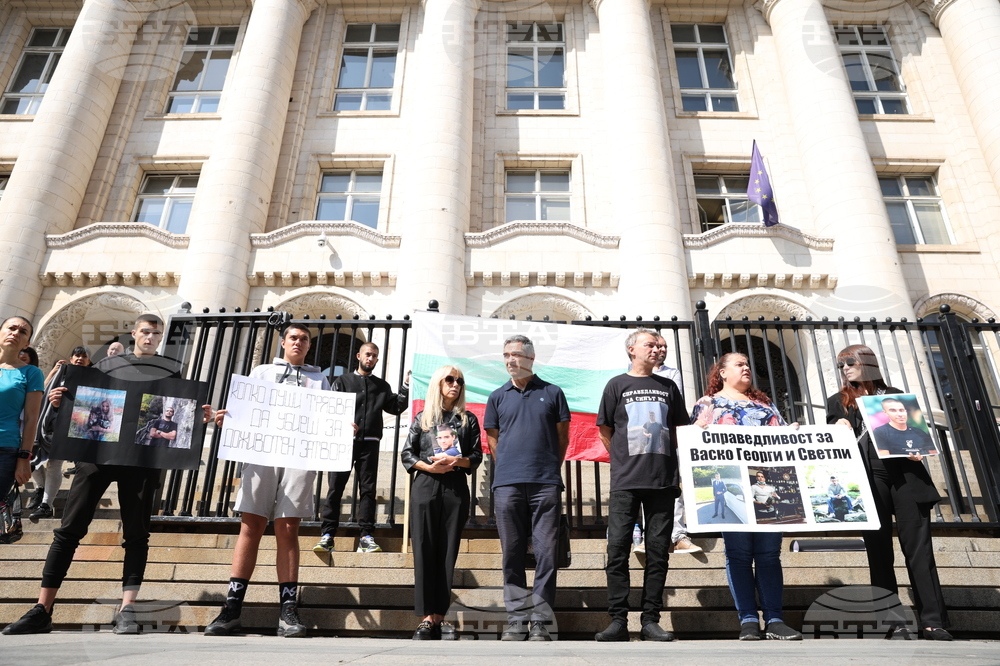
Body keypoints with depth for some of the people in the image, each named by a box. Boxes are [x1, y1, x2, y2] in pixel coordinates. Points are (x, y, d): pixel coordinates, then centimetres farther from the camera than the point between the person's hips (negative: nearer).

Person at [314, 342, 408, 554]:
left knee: (368, 489, 0)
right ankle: (327, 536, -2)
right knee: (335, 487, -5)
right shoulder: (343, 381, 13)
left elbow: (397, 407, 10)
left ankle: (366, 537, 1)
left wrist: (406, 386, 1)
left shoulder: (382, 386, 18)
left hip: (369, 443, 1)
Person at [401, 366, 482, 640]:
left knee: (447, 552, 1)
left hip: (455, 488, 1)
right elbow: (406, 454, 5)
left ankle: (439, 615, 7)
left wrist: (456, 460, -13)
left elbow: (477, 457, 6)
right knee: (424, 551, -3)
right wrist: (429, 467, -11)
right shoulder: (422, 418, 9)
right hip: (425, 487, 0)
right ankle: (427, 617, 1)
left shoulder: (468, 419, 11)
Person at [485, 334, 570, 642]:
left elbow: (563, 436, 12)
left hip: (545, 484, -1)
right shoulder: (497, 397, 13)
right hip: (507, 485, 2)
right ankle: (517, 620, 12)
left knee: (546, 552, -1)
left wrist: (550, 469, 11)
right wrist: (510, 470, 11)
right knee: (512, 554, 5)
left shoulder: (552, 393, 9)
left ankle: (540, 622, 6)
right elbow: (493, 441, 16)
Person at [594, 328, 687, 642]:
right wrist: (625, 462, 7)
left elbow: (680, 431, 17)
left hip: (663, 480, 2)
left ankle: (650, 621, 10)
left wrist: (679, 470, 9)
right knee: (617, 549, -5)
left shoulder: (668, 387, 16)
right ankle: (618, 621, 1)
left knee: (657, 552, 3)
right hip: (625, 482, -2)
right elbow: (605, 431, 9)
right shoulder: (617, 385, 8)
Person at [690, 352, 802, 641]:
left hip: (769, 482, 4)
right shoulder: (708, 403, 13)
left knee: (769, 551, 1)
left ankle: (774, 620, 4)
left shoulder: (765, 403, 24)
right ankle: (748, 620, 0)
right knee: (739, 552, -4)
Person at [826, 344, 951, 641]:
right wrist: (839, 430, -12)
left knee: (918, 548, -3)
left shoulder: (895, 395, 18)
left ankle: (934, 621, 0)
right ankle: (892, 622, 2)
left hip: (906, 476, 0)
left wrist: (918, 450, -5)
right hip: (868, 479, 0)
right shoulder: (837, 402, 16)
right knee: (879, 551, 0)